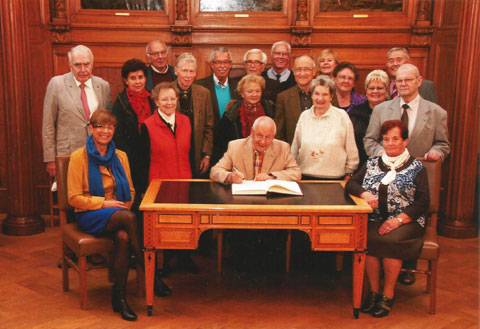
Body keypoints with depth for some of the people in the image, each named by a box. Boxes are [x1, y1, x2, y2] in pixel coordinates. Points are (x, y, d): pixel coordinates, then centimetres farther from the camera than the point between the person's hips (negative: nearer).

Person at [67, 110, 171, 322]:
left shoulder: (120, 156, 10)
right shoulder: (79, 157, -4)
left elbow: (130, 191, 14)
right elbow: (74, 198, -6)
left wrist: (124, 205, -7)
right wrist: (104, 203, -16)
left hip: (117, 216, 4)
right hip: (89, 216, -4)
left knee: (123, 236, -33)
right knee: (128, 217, -34)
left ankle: (119, 297, -22)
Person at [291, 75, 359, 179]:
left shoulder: (342, 116, -1)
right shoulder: (304, 115, 8)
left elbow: (351, 151, 4)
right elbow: (295, 148, 16)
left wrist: (348, 174, 6)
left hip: (333, 178, -2)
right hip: (305, 176, 2)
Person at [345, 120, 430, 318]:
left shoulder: (416, 167, 7)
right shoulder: (372, 164, 17)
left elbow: (422, 203, -2)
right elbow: (351, 184, 10)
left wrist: (399, 219, -16)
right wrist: (364, 193, -13)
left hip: (406, 221, -2)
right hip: (374, 220, 2)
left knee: (390, 240, -33)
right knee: (367, 239, -29)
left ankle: (388, 294, -15)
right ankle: (374, 291, -12)